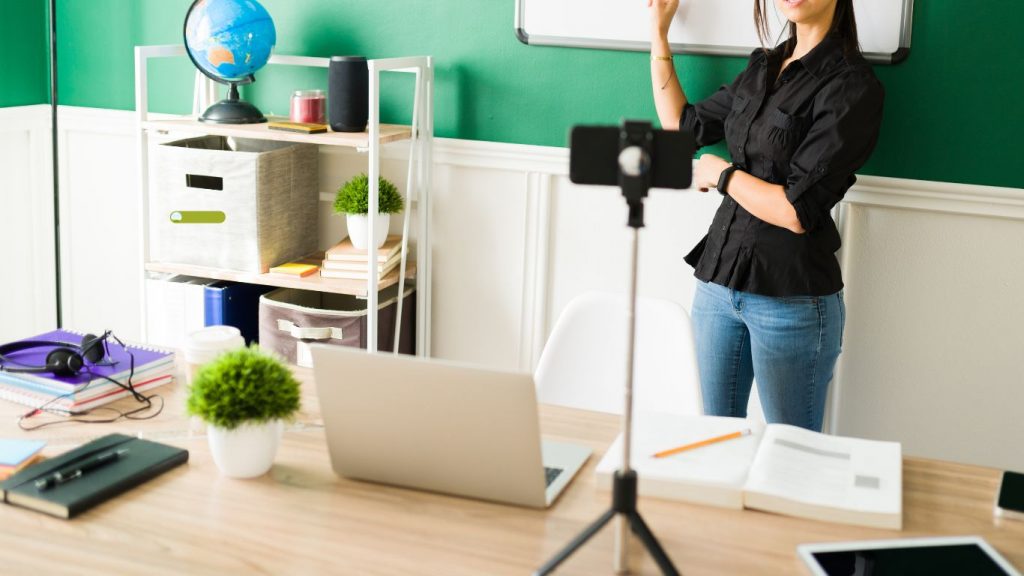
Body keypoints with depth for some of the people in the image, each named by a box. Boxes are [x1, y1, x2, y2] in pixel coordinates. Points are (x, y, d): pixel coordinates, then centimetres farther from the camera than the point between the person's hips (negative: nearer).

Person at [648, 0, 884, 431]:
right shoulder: (762, 68, 9)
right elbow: (682, 126, 19)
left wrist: (720, 174, -5)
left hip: (791, 300, -7)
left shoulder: (852, 87, -13)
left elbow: (797, 211, -18)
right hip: (719, 279, 7)